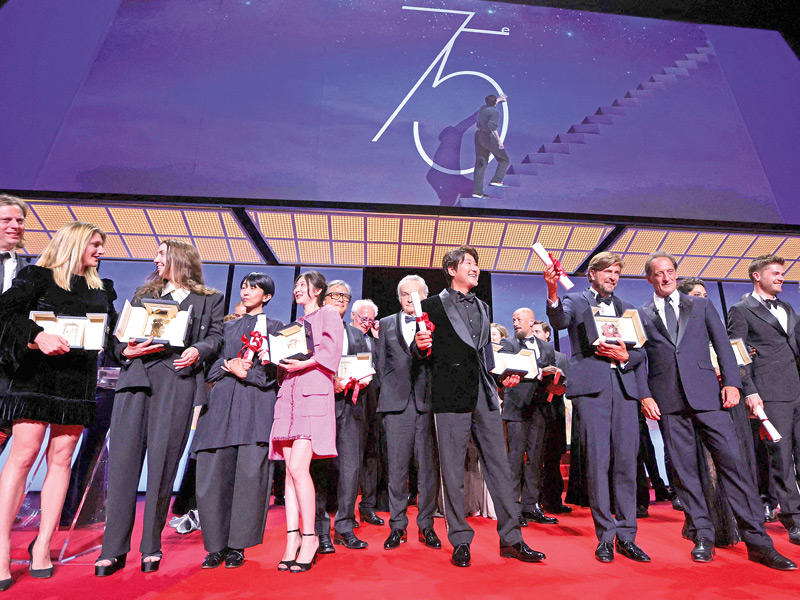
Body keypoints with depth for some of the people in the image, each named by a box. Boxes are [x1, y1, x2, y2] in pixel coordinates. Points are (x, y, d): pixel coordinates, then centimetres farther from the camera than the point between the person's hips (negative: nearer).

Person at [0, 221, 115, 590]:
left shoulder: (102, 289, 17)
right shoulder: (38, 276, 4)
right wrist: (36, 336, -22)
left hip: (79, 381, 4)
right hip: (38, 376, -4)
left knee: (60, 459, 4)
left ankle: (42, 545, 11)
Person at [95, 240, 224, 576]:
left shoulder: (210, 299, 16)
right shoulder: (143, 294, 24)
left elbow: (216, 336, 8)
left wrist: (198, 350, -12)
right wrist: (126, 350, -3)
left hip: (177, 378, -3)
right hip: (136, 375, 3)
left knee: (162, 459, -4)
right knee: (123, 456, -3)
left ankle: (151, 547, 8)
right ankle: (114, 549, 5)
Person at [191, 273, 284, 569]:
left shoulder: (274, 327, 11)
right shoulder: (228, 327, 23)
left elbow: (273, 371, 2)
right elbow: (211, 369, 16)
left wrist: (244, 371, -7)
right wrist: (228, 365, -3)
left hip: (256, 403, -3)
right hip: (222, 403, 4)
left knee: (250, 472, -6)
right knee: (214, 472, -1)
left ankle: (237, 545, 5)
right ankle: (216, 545, 10)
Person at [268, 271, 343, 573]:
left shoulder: (329, 315, 7)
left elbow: (331, 351, -6)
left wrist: (304, 363, -18)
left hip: (314, 394, -6)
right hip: (289, 394, 6)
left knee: (298, 467, -14)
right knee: (290, 469, 2)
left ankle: (309, 536, -1)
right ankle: (292, 537, 7)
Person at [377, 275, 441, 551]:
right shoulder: (386, 324, 16)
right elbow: (381, 364, 15)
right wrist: (388, 393, 7)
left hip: (428, 403, -1)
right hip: (397, 404, 1)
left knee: (429, 468, 3)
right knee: (397, 468, 5)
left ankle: (426, 525, 17)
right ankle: (398, 526, 18)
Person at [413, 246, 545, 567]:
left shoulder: (482, 307, 20)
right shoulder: (433, 305, 3)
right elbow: (426, 355, 2)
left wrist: (502, 377, 14)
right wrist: (420, 346, -19)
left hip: (485, 395, 5)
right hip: (450, 395, -5)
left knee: (499, 466, 6)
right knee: (453, 471, 3)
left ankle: (511, 538, 18)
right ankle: (460, 541, 16)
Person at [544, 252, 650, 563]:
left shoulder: (626, 308, 21)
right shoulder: (576, 300, 9)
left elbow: (640, 351, 18)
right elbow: (559, 321, -14)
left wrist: (625, 356, -5)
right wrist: (552, 294, -33)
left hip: (624, 387, 4)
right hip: (590, 385, -4)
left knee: (626, 462, 4)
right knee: (597, 461, -3)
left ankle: (626, 535, 16)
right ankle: (605, 536, 9)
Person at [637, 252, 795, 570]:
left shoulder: (701, 305, 14)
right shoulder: (641, 315, 10)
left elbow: (722, 344, 9)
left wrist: (731, 383, -3)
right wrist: (645, 395, -3)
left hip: (706, 393, 0)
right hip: (667, 400, 0)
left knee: (732, 459, -4)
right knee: (684, 469, 4)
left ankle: (758, 542, 5)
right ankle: (703, 536, 15)